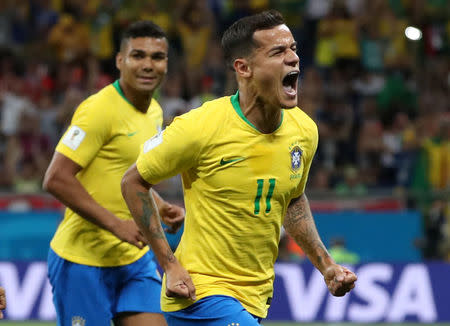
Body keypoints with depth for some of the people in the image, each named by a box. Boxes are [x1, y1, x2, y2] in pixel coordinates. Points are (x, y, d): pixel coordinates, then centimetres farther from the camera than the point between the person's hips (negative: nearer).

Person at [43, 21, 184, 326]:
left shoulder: (154, 112, 10)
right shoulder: (100, 110, -16)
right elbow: (56, 179, -21)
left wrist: (160, 207, 5)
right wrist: (117, 224, -24)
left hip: (136, 258, 7)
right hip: (84, 261, -7)